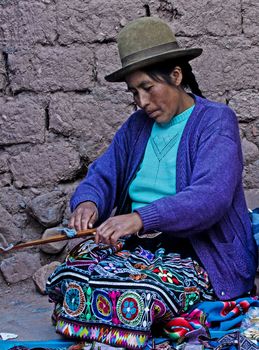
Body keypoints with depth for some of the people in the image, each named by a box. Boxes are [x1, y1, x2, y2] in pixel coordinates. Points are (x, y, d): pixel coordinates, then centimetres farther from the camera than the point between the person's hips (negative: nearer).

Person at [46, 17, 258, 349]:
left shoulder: (216, 120, -6)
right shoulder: (137, 126, 15)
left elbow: (210, 197, -21)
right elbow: (103, 174, 16)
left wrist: (141, 217, -33)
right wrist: (88, 202, -10)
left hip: (199, 252, -5)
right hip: (136, 244, 6)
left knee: (142, 294, -32)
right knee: (69, 277, -19)